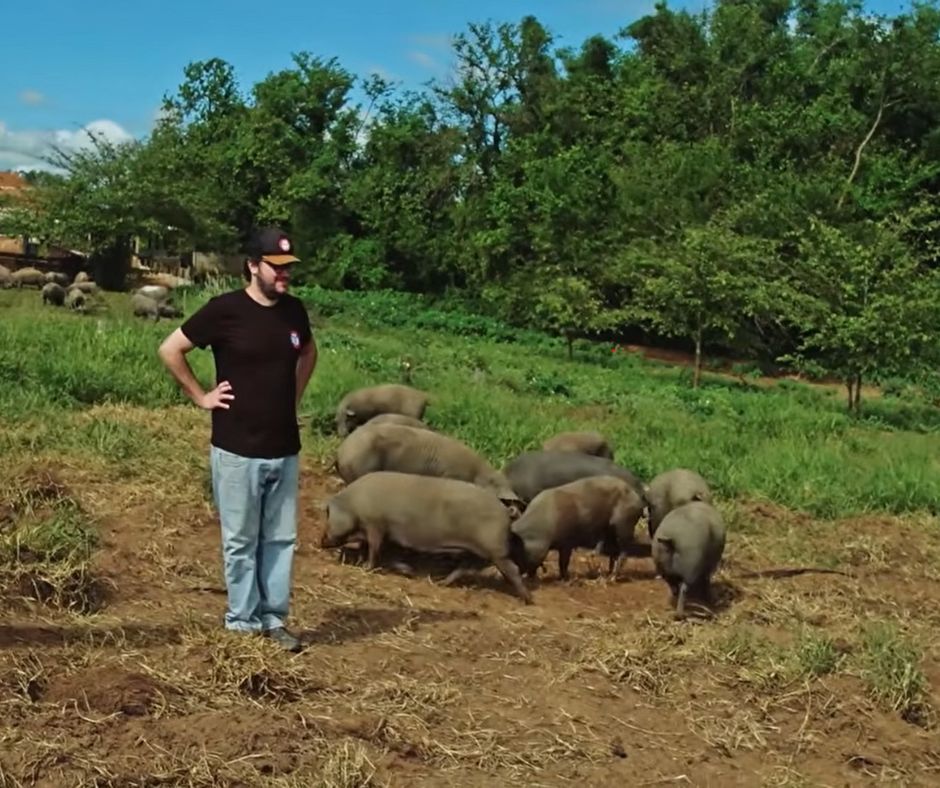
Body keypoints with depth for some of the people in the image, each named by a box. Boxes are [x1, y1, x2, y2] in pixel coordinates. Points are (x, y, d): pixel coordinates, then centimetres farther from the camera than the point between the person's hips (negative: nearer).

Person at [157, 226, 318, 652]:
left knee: (281, 539, 11)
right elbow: (170, 350, -5)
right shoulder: (224, 310, -11)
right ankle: (242, 622, 16)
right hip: (237, 451, -5)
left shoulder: (294, 310, 5)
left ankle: (273, 619, 22)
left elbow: (308, 352, 25)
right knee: (241, 542, 5)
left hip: (285, 450, 5)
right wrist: (201, 396, -5)